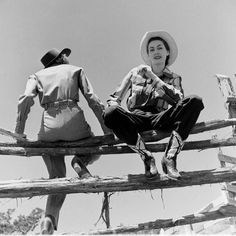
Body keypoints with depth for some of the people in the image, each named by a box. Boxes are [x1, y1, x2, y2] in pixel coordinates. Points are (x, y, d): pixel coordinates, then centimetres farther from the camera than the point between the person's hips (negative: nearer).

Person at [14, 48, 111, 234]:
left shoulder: (37, 75, 22)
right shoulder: (76, 70, 20)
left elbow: (26, 99, 0)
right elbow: (93, 100, 7)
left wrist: (19, 131, 2)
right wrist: (107, 129, 5)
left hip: (48, 127, 2)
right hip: (73, 120, -2)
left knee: (57, 179, 11)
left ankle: (49, 220, -13)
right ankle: (80, 161, -6)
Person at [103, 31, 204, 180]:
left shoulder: (174, 78, 17)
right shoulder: (136, 72, 17)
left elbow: (178, 100, -6)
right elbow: (115, 98, 15)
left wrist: (154, 78, -6)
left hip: (161, 119, 0)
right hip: (136, 118, 0)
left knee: (195, 101, -24)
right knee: (111, 113, -33)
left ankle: (170, 158, -26)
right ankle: (147, 157, -18)